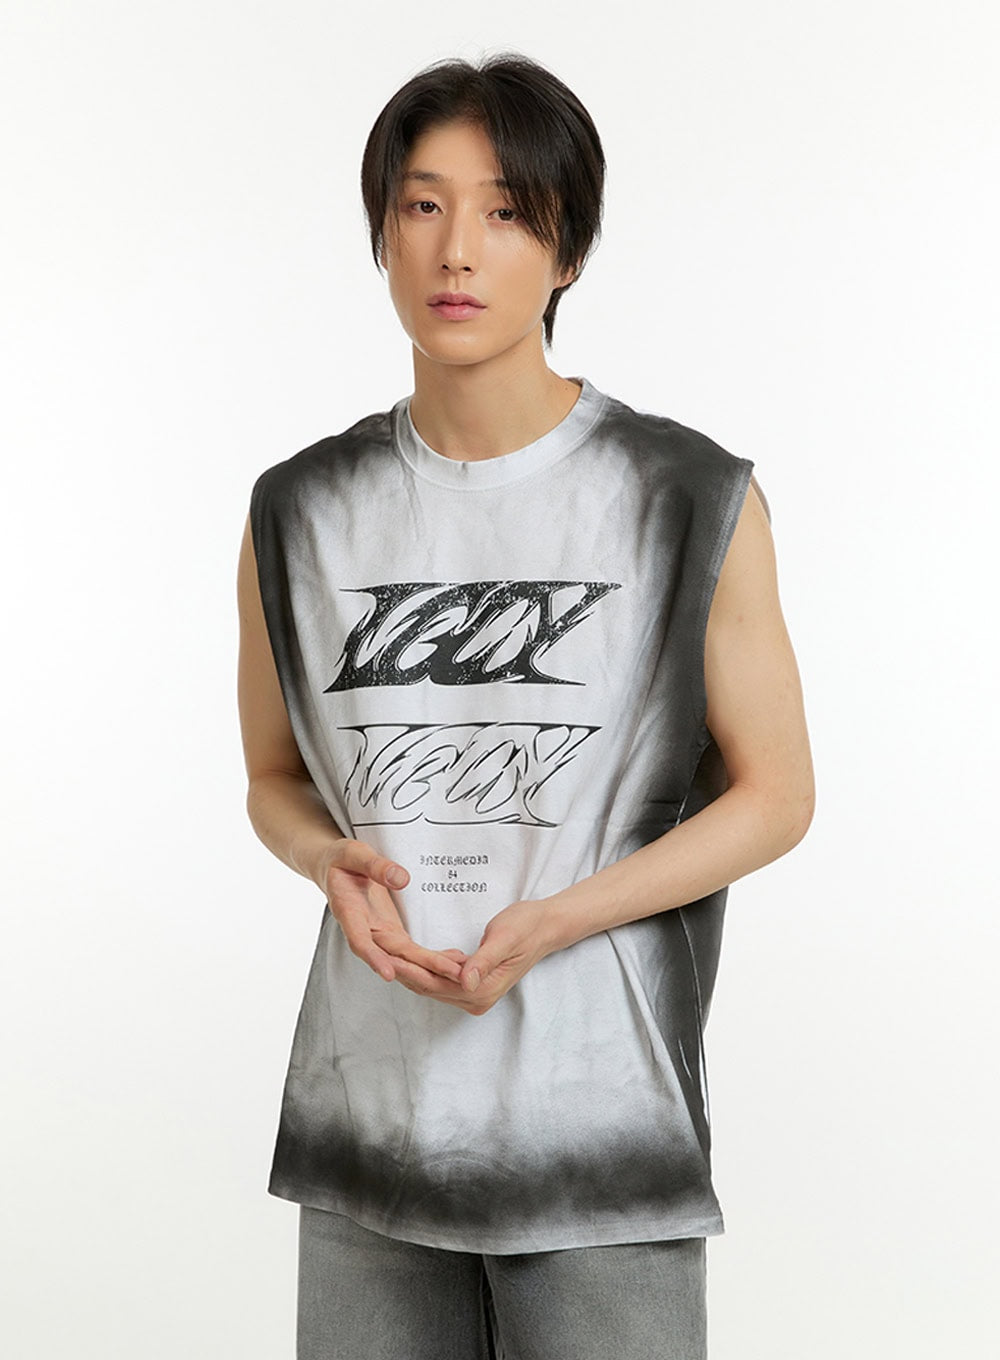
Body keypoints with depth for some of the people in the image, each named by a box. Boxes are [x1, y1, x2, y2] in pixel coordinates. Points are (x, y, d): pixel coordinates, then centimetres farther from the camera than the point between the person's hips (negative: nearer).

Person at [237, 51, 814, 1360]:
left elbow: (776, 794, -1)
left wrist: (552, 920, -15)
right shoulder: (301, 513, 4)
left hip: (600, 1121, -2)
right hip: (371, 1115, 3)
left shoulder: (692, 501, -5)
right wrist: (334, 863, -9)